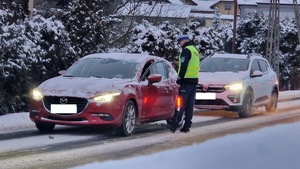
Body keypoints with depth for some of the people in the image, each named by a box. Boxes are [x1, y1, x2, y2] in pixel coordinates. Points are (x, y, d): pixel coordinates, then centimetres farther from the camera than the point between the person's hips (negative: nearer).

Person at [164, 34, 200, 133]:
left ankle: (175, 124, -16)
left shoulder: (186, 51, -9)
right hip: (194, 81, 9)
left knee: (181, 103, -11)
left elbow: (183, 67, -17)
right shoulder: (195, 51, 20)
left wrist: (179, 79, -17)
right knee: (190, 105, 8)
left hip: (186, 81, -9)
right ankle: (187, 126, 9)